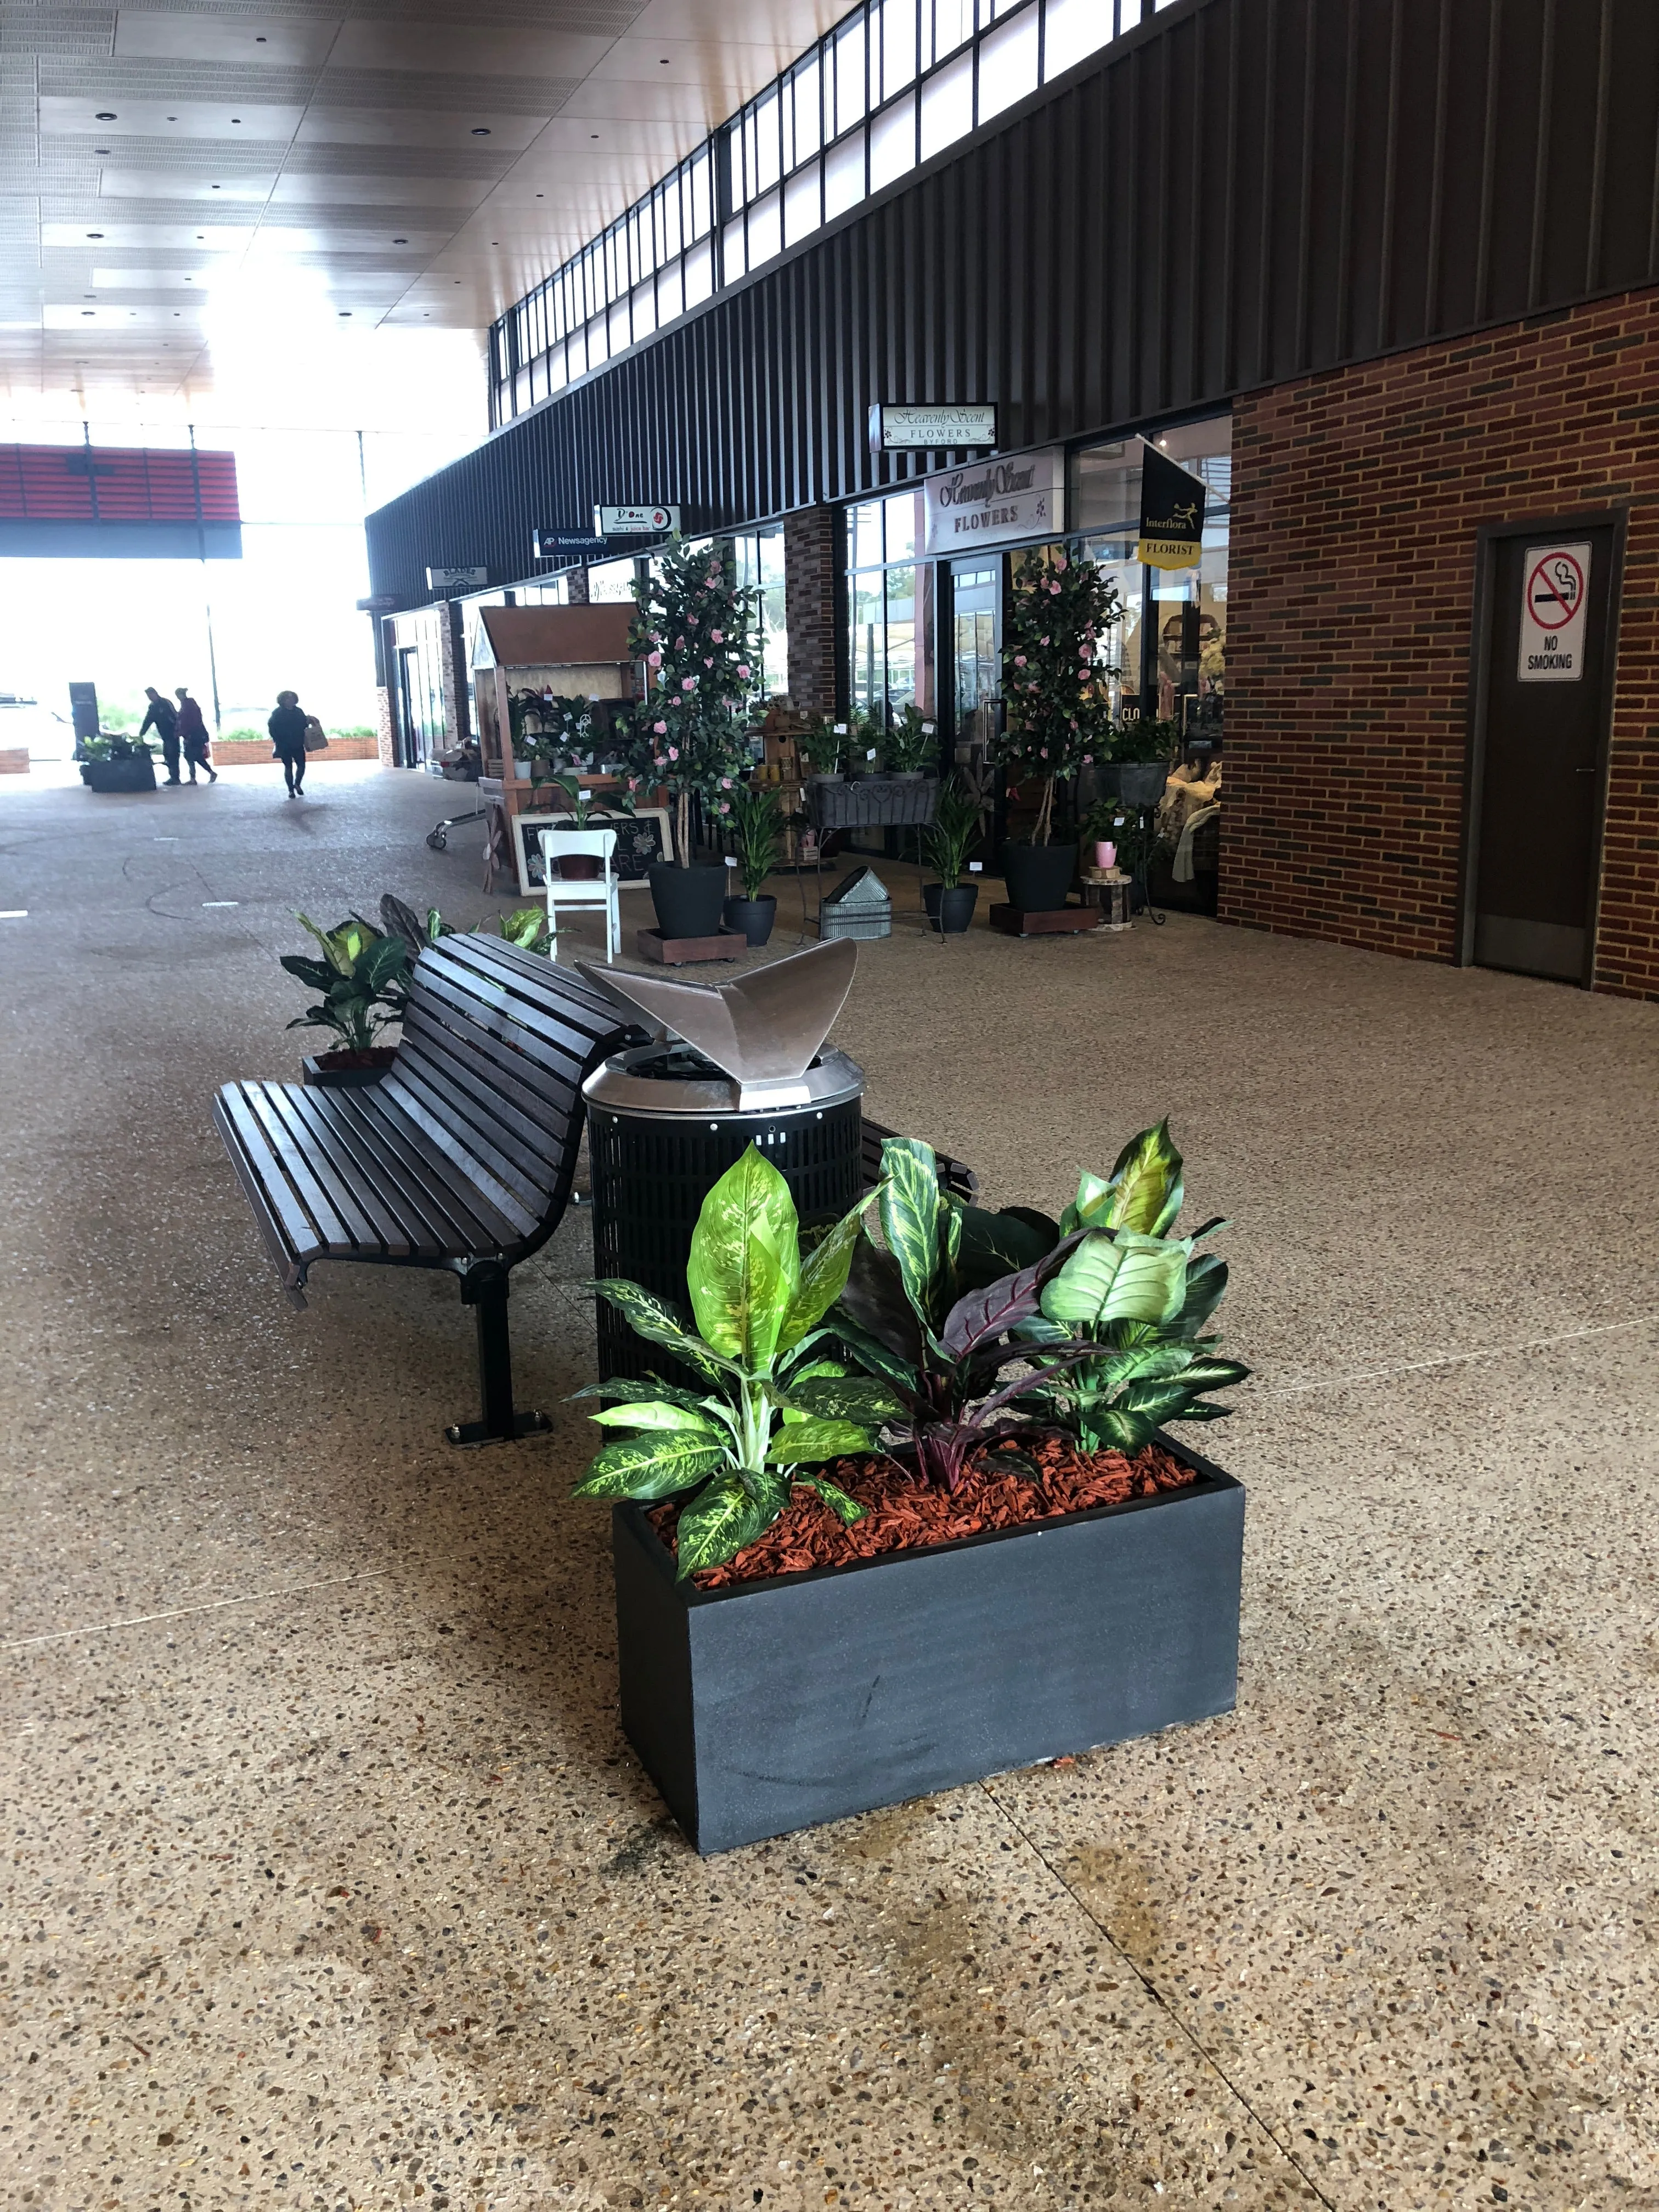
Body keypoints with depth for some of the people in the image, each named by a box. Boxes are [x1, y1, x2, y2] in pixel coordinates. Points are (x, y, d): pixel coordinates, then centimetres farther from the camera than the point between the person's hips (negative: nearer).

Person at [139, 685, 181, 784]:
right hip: (165, 735, 8)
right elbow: (147, 721, 10)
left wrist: (177, 730, -21)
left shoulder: (166, 703, -8)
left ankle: (175, 777, -12)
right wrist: (141, 734, 1)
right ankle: (173, 777, 9)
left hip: (173, 734, -8)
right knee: (167, 755, 6)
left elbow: (176, 716, -14)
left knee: (172, 755, -11)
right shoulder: (152, 707, 12)